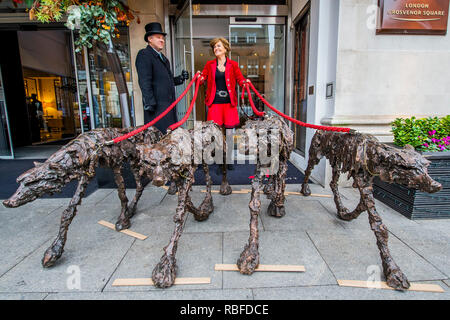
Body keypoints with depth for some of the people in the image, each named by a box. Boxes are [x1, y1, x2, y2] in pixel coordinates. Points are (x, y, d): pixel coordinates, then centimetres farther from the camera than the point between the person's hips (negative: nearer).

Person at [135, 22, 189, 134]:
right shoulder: (144, 55, -2)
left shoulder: (163, 57, 25)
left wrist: (181, 78, 10)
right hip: (157, 106, -9)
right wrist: (150, 103, -19)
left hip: (169, 104, 9)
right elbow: (144, 82, -12)